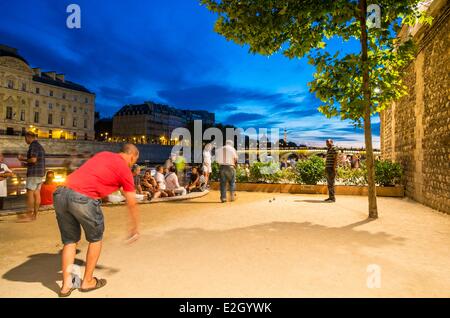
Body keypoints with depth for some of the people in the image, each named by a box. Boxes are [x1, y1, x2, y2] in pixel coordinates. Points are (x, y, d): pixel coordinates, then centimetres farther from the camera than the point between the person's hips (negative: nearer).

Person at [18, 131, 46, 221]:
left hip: (34, 173, -9)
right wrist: (26, 164, 18)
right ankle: (34, 215, 10)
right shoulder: (40, 146, 20)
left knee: (30, 193, -7)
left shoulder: (33, 145, -10)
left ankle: (29, 216, -6)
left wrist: (23, 159, -5)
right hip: (40, 173, 9)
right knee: (36, 193, 8)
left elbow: (33, 160, -21)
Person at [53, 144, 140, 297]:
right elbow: (132, 204, 11)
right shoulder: (125, 170, 7)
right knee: (96, 238, 19)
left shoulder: (103, 154, 24)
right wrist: (135, 227, 23)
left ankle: (66, 284, 22)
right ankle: (87, 281, 28)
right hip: (84, 199, -6)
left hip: (61, 194, 6)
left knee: (70, 240, 22)